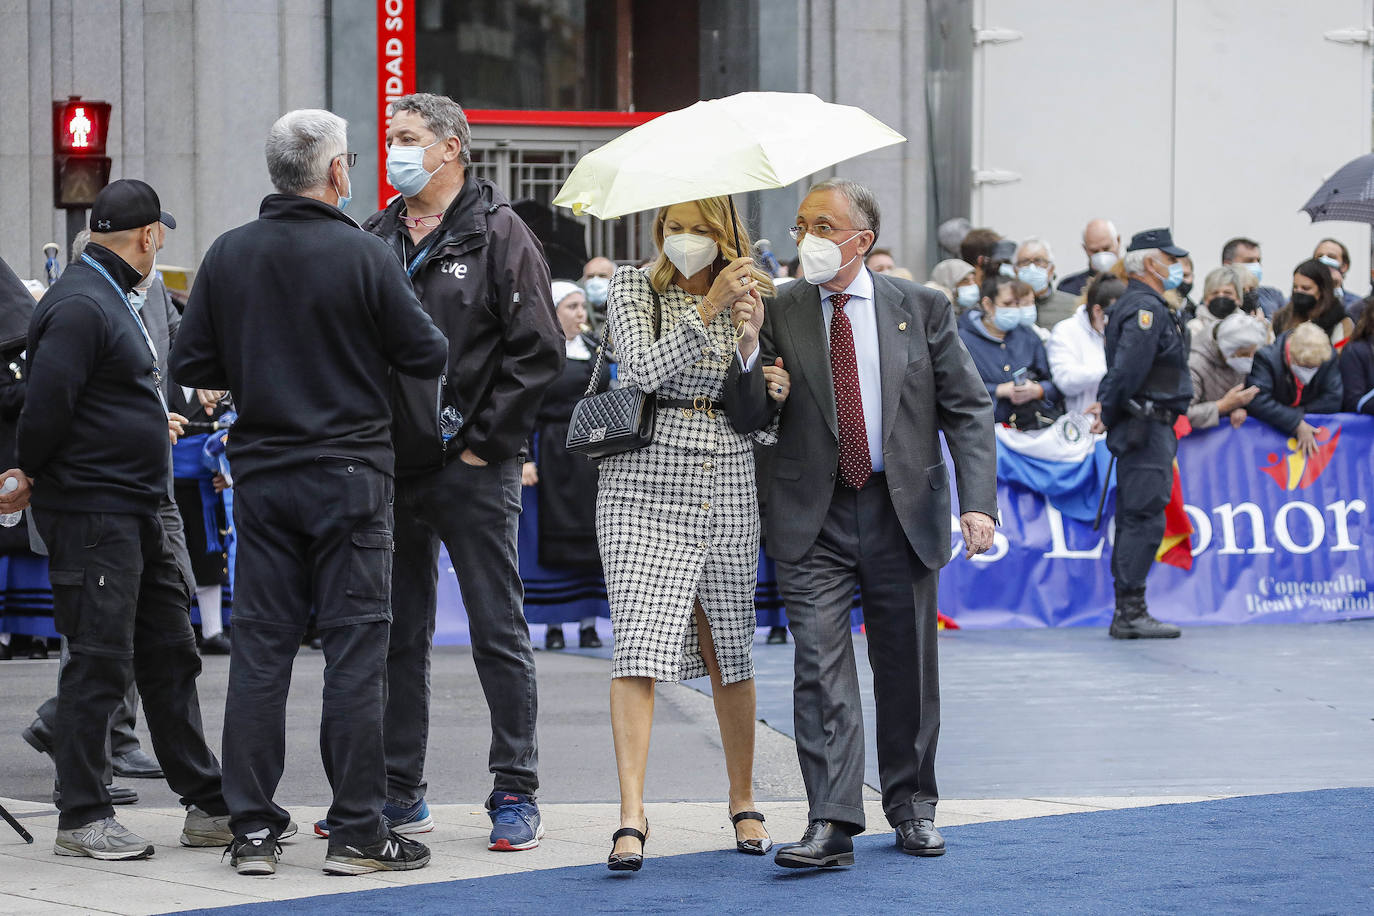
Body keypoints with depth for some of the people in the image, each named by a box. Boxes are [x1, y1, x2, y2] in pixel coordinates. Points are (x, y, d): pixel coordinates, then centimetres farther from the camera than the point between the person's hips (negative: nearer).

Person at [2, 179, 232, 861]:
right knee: (100, 663, -5)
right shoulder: (80, 305, -16)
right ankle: (82, 818, 2)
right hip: (93, 513, -10)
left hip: (138, 513, 10)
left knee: (170, 655, 12)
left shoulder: (112, 298, 18)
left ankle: (208, 804, 18)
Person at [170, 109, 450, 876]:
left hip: (262, 476, 4)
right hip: (350, 475, -4)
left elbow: (191, 366, 3)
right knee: (356, 648, 0)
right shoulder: (364, 257, -11)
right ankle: (358, 828, 1)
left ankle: (253, 827, 8)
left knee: (261, 648, 7)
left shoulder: (229, 255, 0)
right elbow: (428, 356, -6)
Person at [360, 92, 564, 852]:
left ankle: (515, 793, 4)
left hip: (472, 471, -6)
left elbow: (538, 352, -9)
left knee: (499, 632, -1)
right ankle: (399, 792, 18)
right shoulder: (377, 237, 12)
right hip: (391, 468, 6)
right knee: (397, 633, 10)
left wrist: (484, 441, -11)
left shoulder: (498, 233, -4)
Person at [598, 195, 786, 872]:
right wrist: (708, 310, -19)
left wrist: (749, 343, -12)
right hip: (647, 485, -3)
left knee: (730, 651, 10)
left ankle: (743, 801, 25)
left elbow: (755, 415, 5)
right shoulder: (634, 289, 3)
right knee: (639, 647, -13)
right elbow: (644, 369, -14)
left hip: (728, 487, 3)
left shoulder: (750, 298, 9)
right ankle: (632, 815, -17)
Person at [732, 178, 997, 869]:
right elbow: (750, 416, -1)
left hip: (903, 511, 1)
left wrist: (977, 501, -10)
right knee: (821, 665, -9)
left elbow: (968, 410, 1)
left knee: (907, 669, 10)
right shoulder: (779, 314, 2)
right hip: (813, 520, 0)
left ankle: (912, 806, 26)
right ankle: (831, 823, -12)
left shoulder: (921, 310, 2)